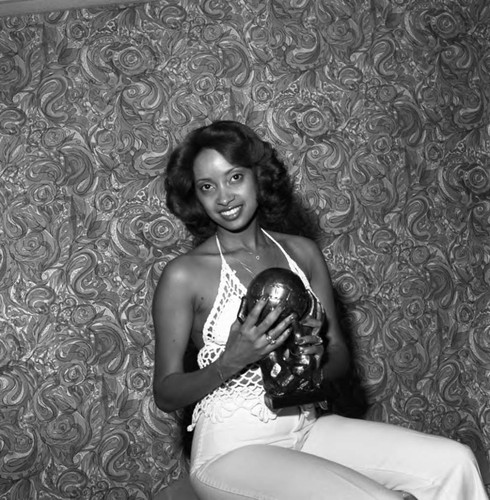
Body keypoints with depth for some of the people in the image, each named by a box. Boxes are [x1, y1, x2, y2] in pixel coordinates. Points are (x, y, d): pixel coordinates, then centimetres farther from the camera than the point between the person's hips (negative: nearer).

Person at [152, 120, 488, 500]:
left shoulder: (303, 252, 5)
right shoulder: (183, 276, -8)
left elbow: (341, 358, 10)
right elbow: (165, 394, -5)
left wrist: (317, 354, -13)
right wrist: (232, 361, -21)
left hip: (305, 427, 5)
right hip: (233, 449, -5)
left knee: (455, 463, -10)